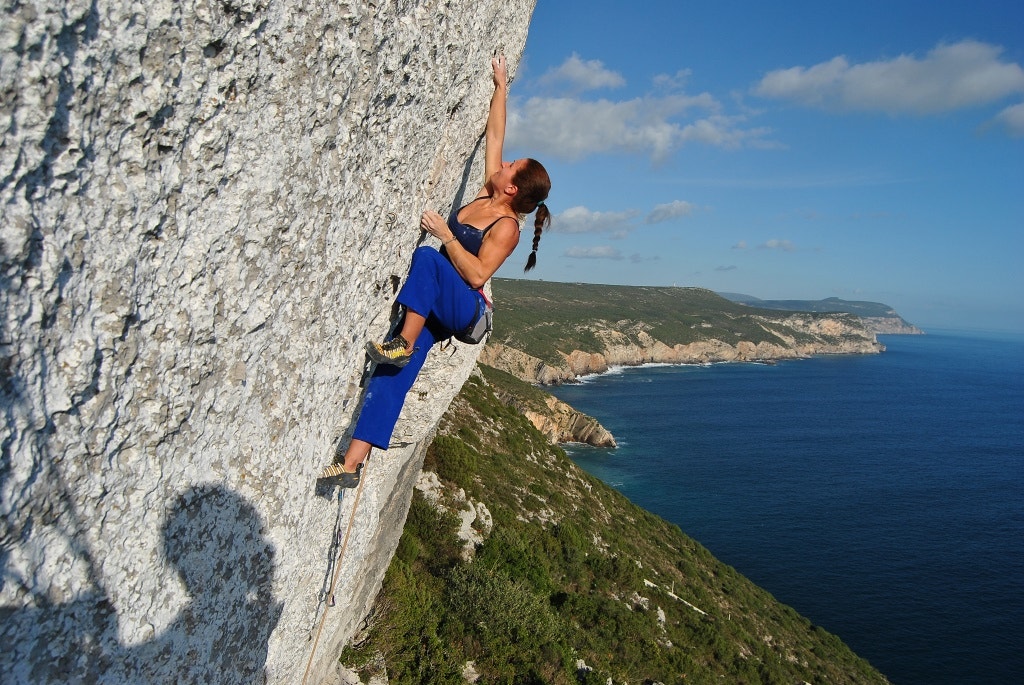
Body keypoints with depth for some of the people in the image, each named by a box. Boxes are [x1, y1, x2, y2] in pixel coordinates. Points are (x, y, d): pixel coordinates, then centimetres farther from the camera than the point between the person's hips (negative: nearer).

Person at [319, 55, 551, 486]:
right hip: (432, 306, 7)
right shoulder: (487, 193, 8)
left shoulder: (506, 227, -13)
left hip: (463, 309, -6)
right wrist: (500, 88, 18)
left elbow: (476, 275, -23)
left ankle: (403, 344, -28)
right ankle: (353, 462, -16)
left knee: (426, 256, -35)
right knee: (393, 374, -11)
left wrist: (445, 234, -22)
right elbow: (493, 136, 15)